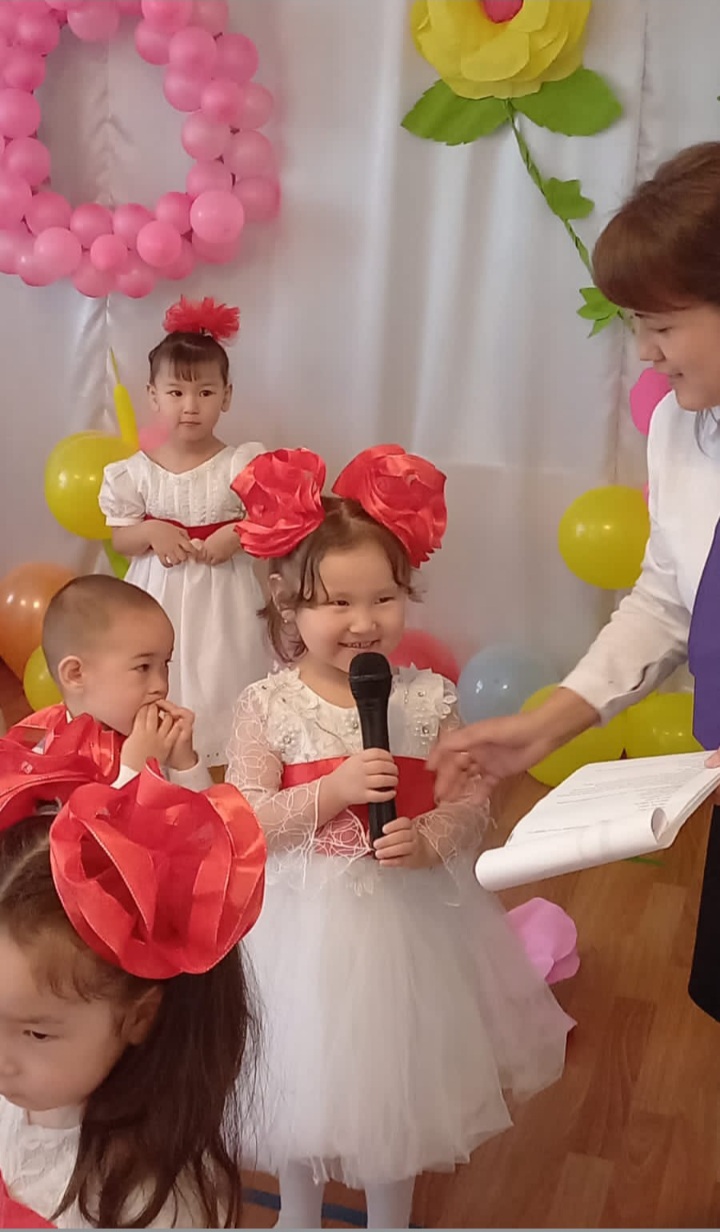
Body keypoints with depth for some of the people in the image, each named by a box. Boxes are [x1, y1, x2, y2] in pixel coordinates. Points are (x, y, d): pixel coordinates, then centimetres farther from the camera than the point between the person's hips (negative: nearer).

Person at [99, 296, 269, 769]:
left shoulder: (243, 463, -7)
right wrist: (151, 533, -15)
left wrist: (238, 534, -20)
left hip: (223, 602, -1)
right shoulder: (138, 471, -2)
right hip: (161, 600, 1)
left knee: (222, 687, 2)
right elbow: (120, 539, 5)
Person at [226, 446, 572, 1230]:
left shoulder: (429, 700, -10)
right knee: (305, 1074, 20)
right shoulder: (268, 706, -13)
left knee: (396, 1075, 20)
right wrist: (334, 791, -25)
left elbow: (470, 805, -4)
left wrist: (430, 840, -24)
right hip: (305, 924, -1)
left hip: (408, 921, 1)